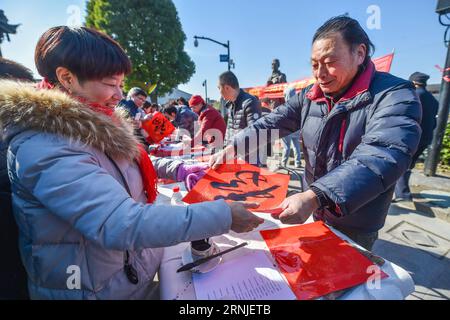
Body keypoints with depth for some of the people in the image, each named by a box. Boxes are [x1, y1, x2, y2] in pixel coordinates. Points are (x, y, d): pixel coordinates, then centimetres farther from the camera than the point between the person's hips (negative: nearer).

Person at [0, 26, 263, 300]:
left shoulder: (87, 127, 1)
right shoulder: (44, 150, -29)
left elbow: (129, 162, 15)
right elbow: (124, 224, -39)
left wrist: (178, 169, -1)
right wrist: (224, 215, -34)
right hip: (103, 288, -8)